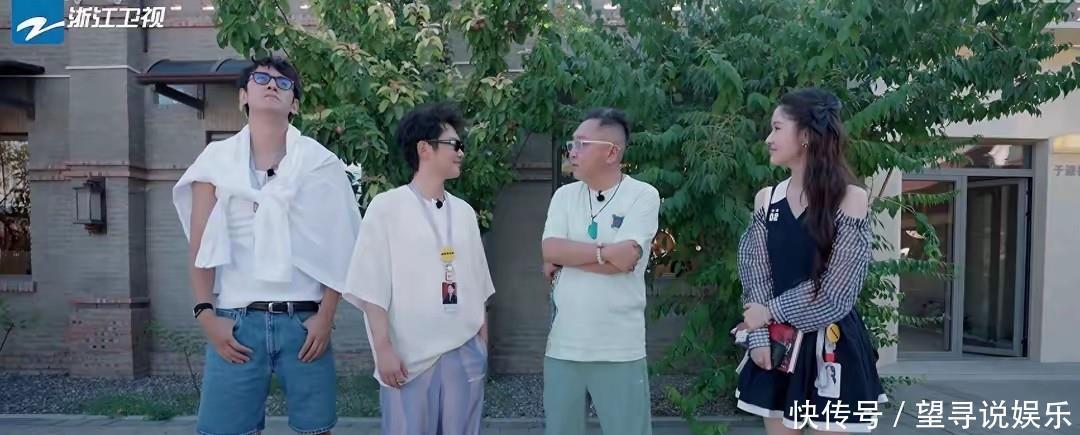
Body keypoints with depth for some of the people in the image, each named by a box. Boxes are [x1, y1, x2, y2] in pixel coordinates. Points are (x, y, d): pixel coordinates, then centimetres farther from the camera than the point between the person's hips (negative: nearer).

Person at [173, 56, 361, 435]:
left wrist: (325, 316, -5)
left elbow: (335, 247, 2)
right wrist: (206, 314, -4)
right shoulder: (217, 159, 7)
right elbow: (200, 247, 6)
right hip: (237, 321, 1)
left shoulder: (320, 162, 4)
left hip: (304, 320, 0)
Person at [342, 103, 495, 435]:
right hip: (410, 356, -4)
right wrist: (384, 349, -11)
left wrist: (483, 344, 13)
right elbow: (372, 287, -7)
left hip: (465, 353, 5)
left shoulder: (464, 212, 11)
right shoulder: (387, 207, -4)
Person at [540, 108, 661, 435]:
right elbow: (550, 251, -7)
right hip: (563, 346, 4)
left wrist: (567, 257, -9)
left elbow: (625, 258, -18)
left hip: (620, 349, -4)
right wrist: (605, 251, -13)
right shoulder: (564, 195, 7)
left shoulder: (643, 195, -6)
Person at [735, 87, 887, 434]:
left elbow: (836, 290, -12)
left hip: (830, 346, -3)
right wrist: (759, 337, -9)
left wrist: (772, 312, -7)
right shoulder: (766, 199, 3)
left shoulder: (851, 198, -9)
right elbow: (755, 277, 1)